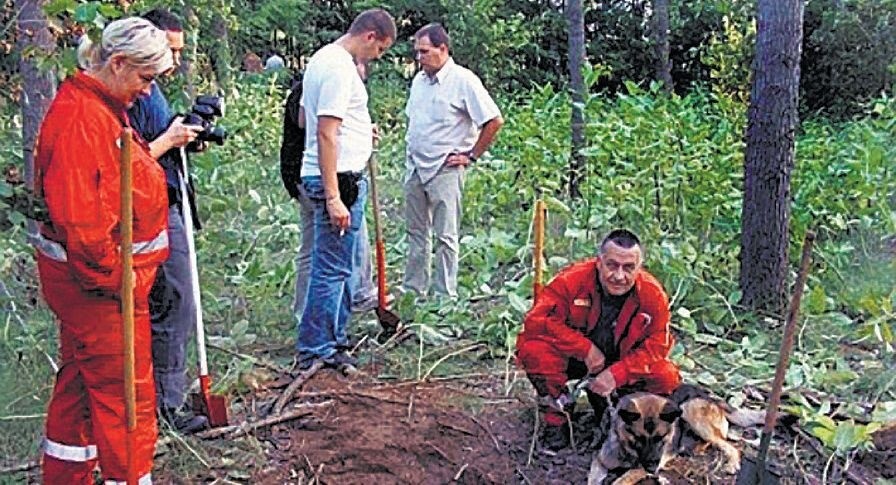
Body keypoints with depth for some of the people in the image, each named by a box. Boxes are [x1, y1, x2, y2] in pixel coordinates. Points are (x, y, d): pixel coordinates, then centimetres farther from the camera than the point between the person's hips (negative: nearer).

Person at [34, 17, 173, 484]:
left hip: (90, 281, 11)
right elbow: (79, 220, -27)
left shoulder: (104, 108, 12)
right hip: (100, 284, -11)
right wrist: (114, 279, -20)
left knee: (81, 382, 21)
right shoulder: (81, 117, -22)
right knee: (126, 395, -2)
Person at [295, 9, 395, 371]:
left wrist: (358, 129, 27)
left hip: (343, 178, 11)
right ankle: (313, 352, 6)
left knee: (341, 266, 17)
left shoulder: (323, 59, 16)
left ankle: (334, 343, 27)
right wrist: (333, 197, -24)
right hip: (340, 178, -11)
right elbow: (326, 135, -22)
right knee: (332, 268, -3)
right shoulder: (340, 69, -16)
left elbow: (304, 118, 26)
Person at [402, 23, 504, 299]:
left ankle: (445, 297, 6)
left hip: (444, 170, -7)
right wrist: (411, 147, 14)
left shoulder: (463, 81, -11)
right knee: (416, 232, 14)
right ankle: (412, 289, 23)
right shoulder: (419, 80, 11)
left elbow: (494, 121, -14)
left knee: (446, 236, 0)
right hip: (414, 167, 7)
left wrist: (472, 156, -10)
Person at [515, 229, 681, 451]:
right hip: (573, 358, -2)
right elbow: (536, 321, -28)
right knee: (534, 350, -32)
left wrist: (616, 374, -27)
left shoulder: (653, 293, -18)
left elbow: (657, 345, -14)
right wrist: (586, 349, -29)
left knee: (667, 377, -22)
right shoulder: (573, 279, -25)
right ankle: (556, 418, -7)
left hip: (621, 364, 2)